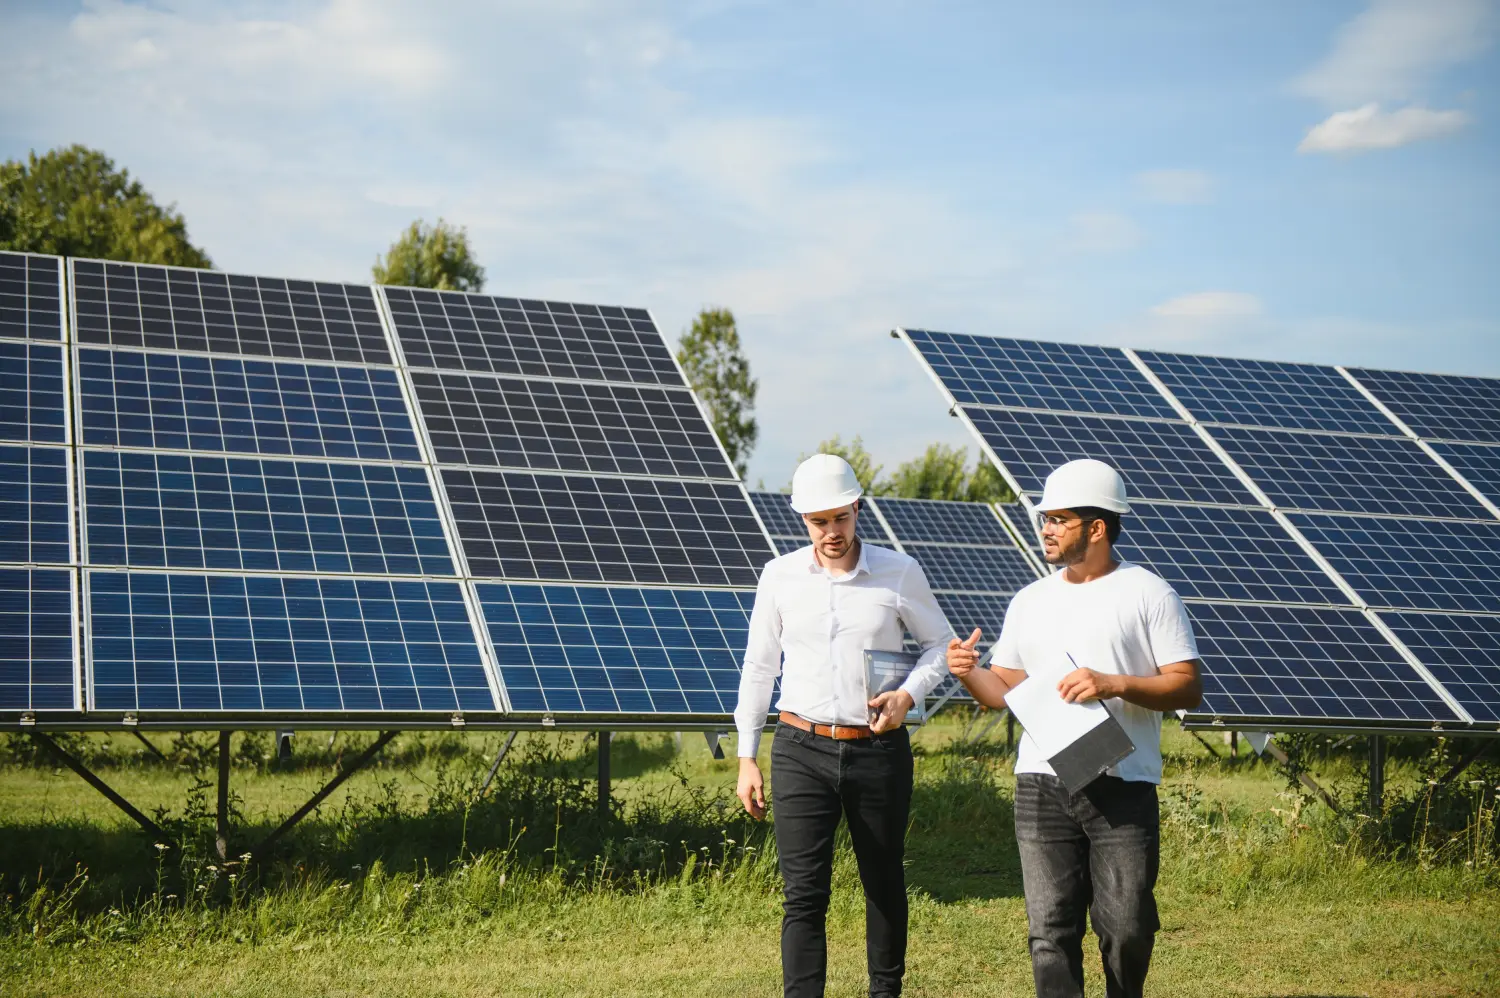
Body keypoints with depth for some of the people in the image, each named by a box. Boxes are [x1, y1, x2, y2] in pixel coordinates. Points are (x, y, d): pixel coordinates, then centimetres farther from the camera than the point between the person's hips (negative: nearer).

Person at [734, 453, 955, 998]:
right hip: (801, 751, 0)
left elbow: (939, 642, 10)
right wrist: (746, 759, 7)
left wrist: (909, 694, -10)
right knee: (804, 894, -6)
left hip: (879, 751, 0)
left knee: (884, 884, 14)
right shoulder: (780, 575, 1)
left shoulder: (899, 572, -2)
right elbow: (759, 666, 8)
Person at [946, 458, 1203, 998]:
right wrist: (970, 674, -4)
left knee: (1127, 927, 2)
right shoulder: (1030, 602, 15)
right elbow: (1005, 687, 17)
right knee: (1051, 928, 1)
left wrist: (1113, 683, -17)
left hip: (1123, 788, -3)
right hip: (1042, 787, 4)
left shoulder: (1148, 595, 1)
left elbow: (1188, 687, -4)